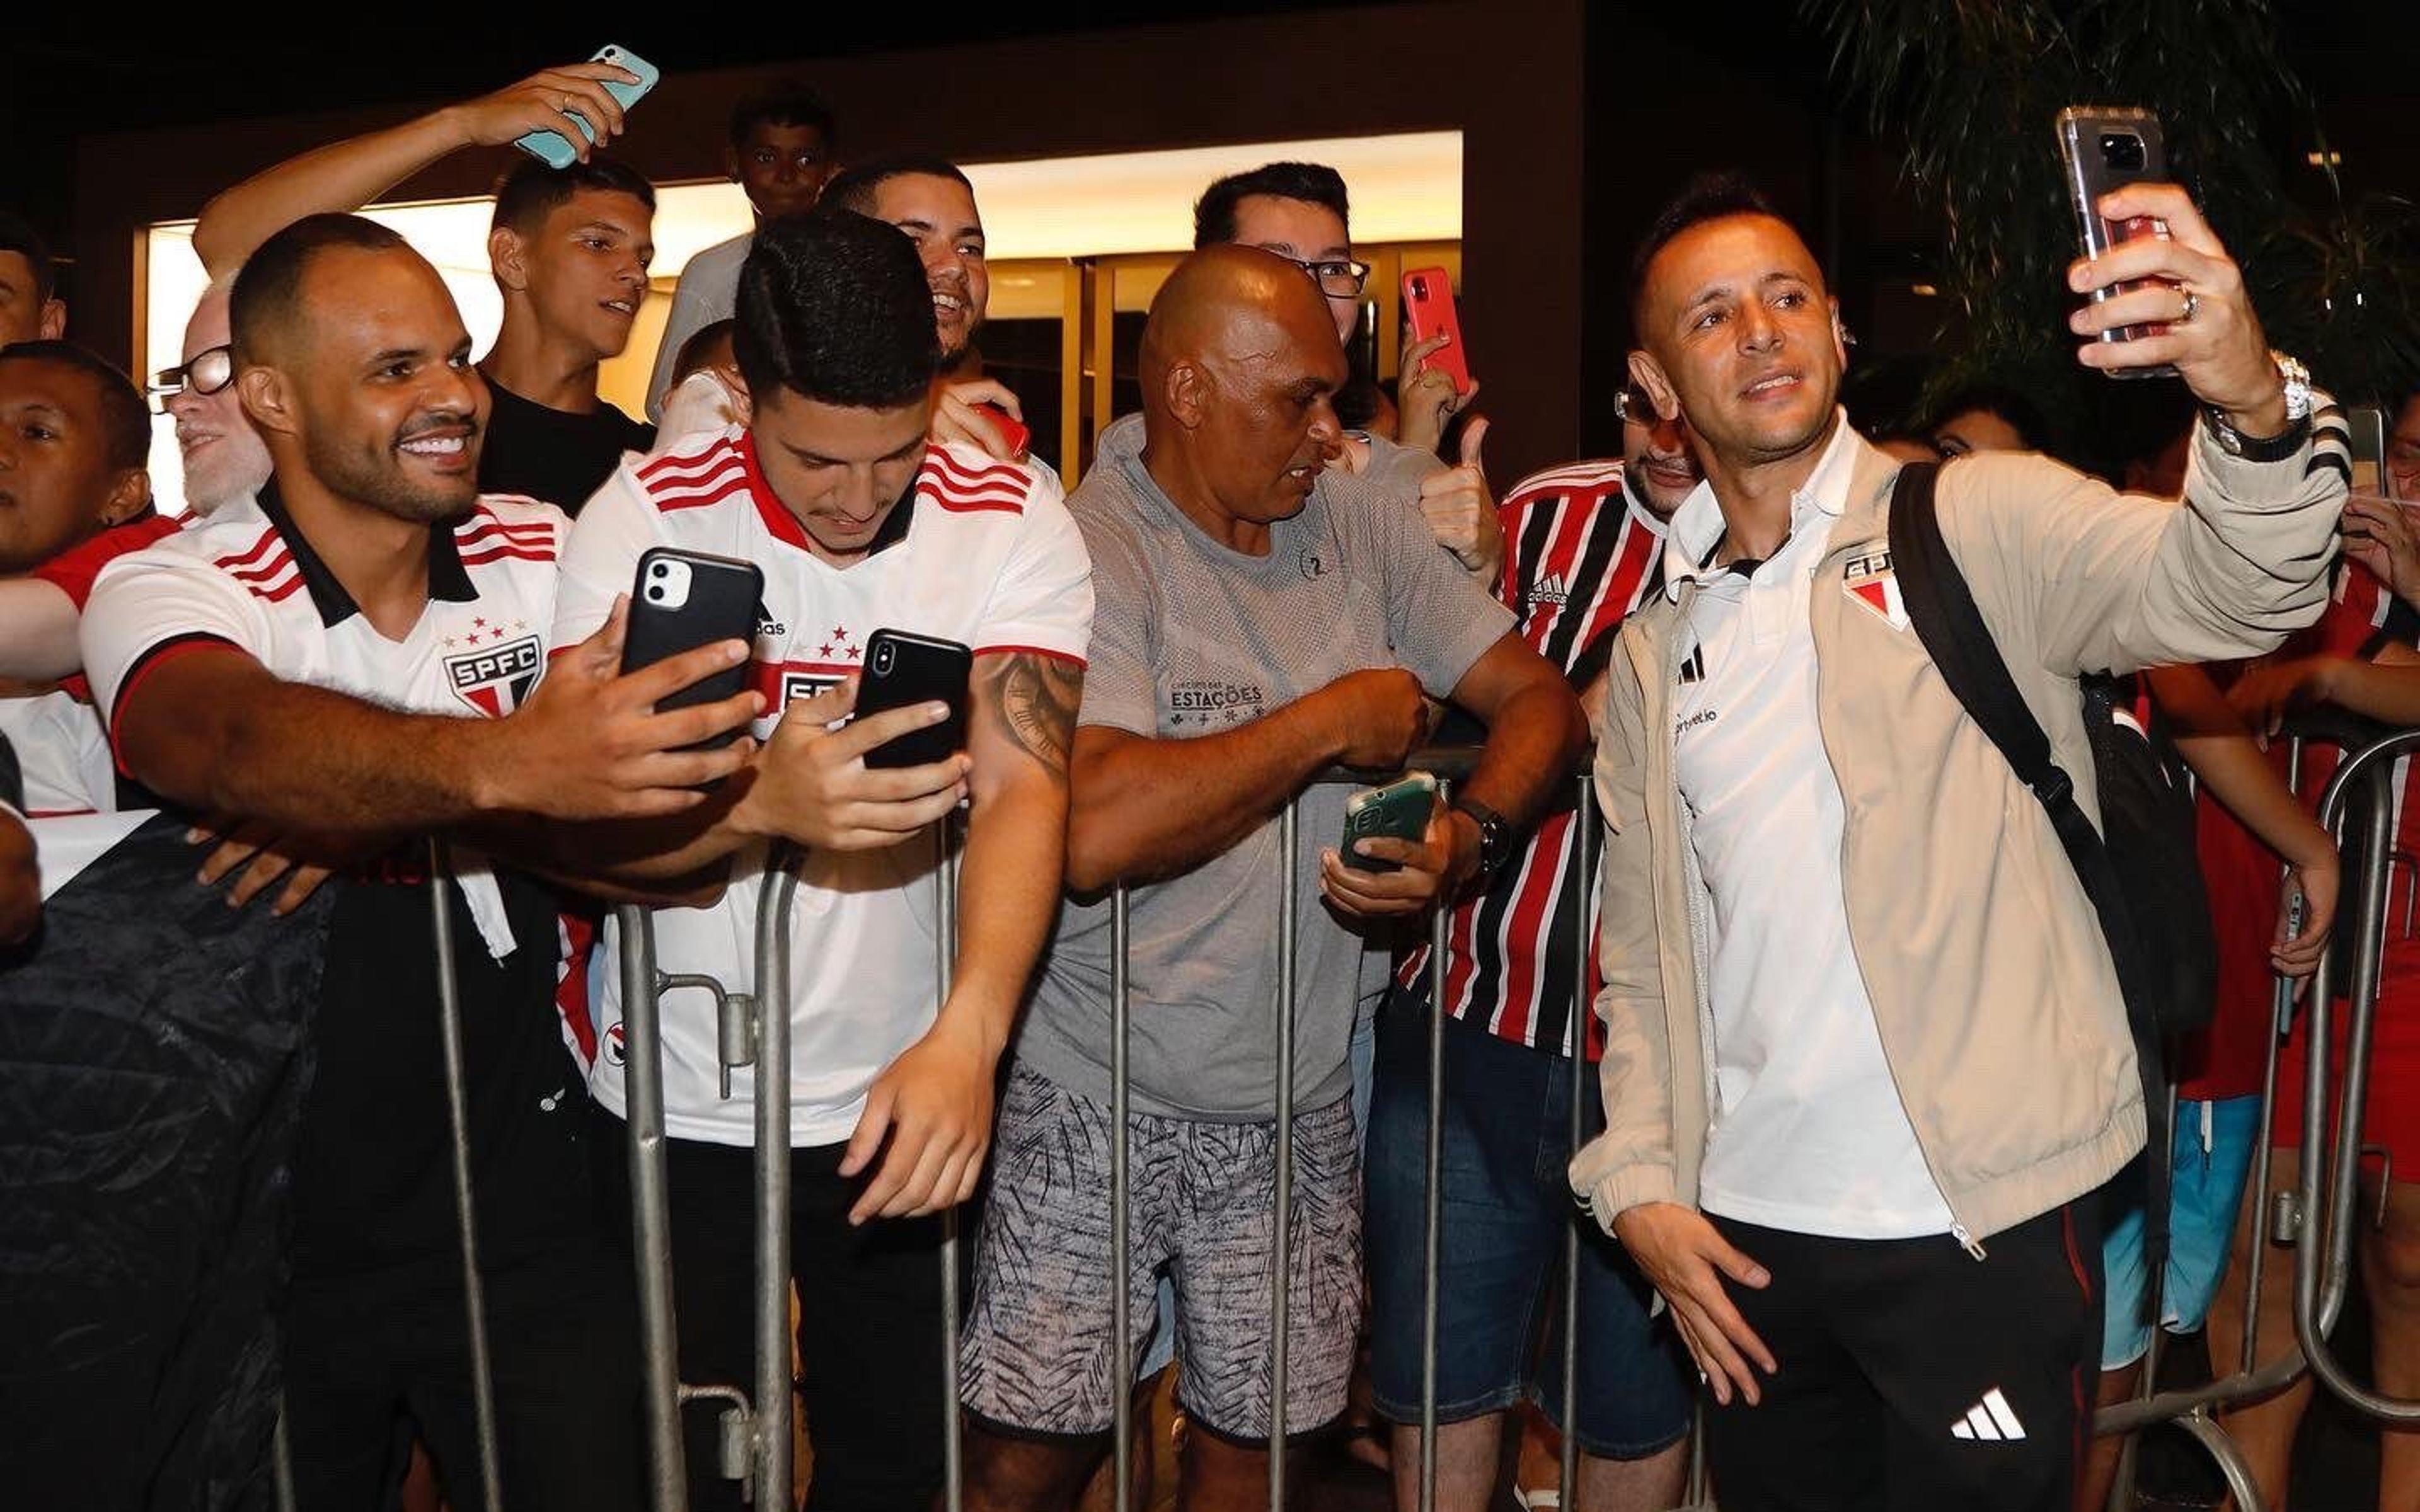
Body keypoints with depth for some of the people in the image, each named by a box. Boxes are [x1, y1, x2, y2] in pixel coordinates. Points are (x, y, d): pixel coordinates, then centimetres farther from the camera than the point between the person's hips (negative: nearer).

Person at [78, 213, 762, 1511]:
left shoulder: (544, 558, -1)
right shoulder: (163, 594, -14)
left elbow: (677, 823, -5)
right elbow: (232, 741, -37)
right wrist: (499, 765, -54)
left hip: (523, 1204, 2)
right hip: (275, 1221, -2)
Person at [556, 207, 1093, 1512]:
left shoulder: (1012, 519, -8)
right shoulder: (646, 518, -11)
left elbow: (1023, 783, -20)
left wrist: (967, 1033, -37)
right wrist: (760, 805, -39)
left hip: (905, 1101, 1)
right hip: (683, 1106, -1)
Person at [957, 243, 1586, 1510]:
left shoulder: (1354, 522, 4)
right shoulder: (1087, 548, -15)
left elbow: (1540, 699, 6)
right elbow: (1090, 833, -29)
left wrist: (1468, 837, -15)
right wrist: (1331, 720, -18)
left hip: (1297, 1100, 5)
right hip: (1100, 1104, -5)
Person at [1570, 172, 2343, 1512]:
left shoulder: (1986, 526, -3)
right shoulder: (1655, 648, 10)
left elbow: (2230, 589, -21)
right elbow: (1642, 949, 13)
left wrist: (2251, 398, -40)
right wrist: (1639, 1183, 3)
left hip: (1985, 1226, -4)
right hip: (1745, 1236, 4)